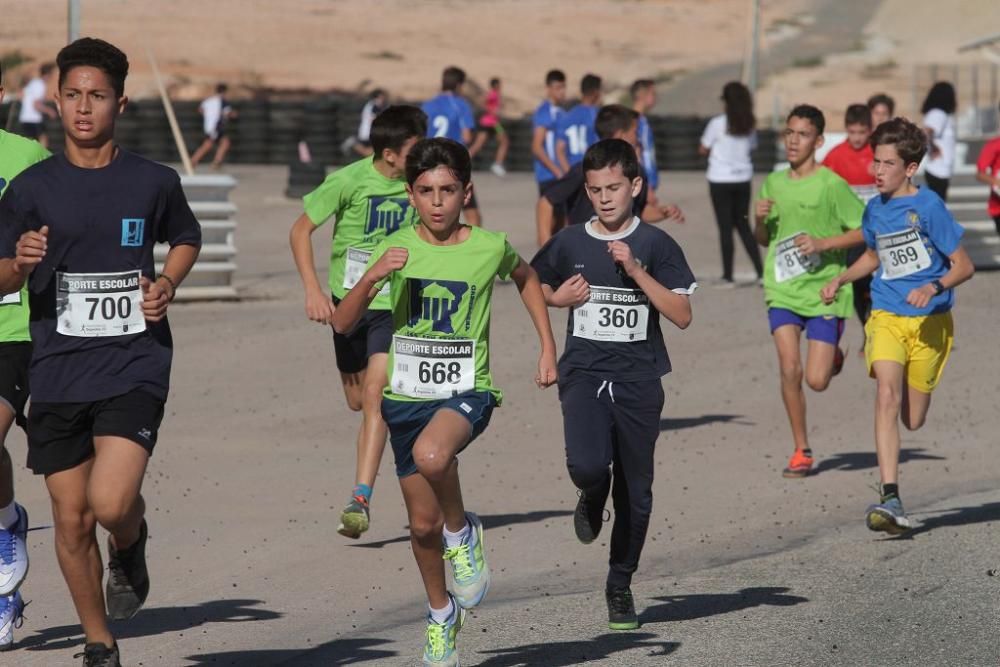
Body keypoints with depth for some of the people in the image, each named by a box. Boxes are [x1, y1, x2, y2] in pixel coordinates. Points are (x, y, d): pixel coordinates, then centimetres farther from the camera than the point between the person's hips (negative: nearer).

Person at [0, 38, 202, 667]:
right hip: (57, 372, 2)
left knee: (111, 502, -21)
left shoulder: (154, 182, 2)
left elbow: (187, 238, 21)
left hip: (135, 365, -2)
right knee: (72, 518, 5)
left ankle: (130, 546, 16)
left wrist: (168, 284, 1)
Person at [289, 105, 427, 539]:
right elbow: (301, 230, -6)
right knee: (358, 401, 14)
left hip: (396, 305, -1)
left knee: (375, 394, -17)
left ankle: (360, 500, -20)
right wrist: (313, 291, -14)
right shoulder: (350, 181, -14)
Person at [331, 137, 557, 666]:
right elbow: (342, 324, -9)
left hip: (467, 391, -3)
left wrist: (547, 346, 13)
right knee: (423, 523, 10)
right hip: (406, 396, 3)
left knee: (432, 455, -36)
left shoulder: (490, 248, -6)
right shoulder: (396, 250, -5)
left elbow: (526, 278, 18)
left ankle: (463, 532, -7)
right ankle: (442, 613, 36)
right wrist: (371, 278, -27)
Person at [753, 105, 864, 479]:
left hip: (824, 290, -3)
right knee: (790, 369, -11)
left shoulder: (831, 185, -8)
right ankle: (801, 451, 3)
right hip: (782, 292, 3)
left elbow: (864, 231, -7)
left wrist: (822, 243, -18)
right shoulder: (773, 184, 7)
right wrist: (759, 220, -3)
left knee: (817, 381, -5)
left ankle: (832, 357, 33)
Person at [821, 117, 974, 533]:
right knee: (887, 395, -20)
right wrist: (841, 280, 14)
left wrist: (933, 287, -26)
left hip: (929, 320, -3)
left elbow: (963, 266, -9)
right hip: (886, 316, 3)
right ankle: (890, 499, -24)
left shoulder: (928, 206, -10)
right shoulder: (875, 209, 7)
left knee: (912, 419, 2)